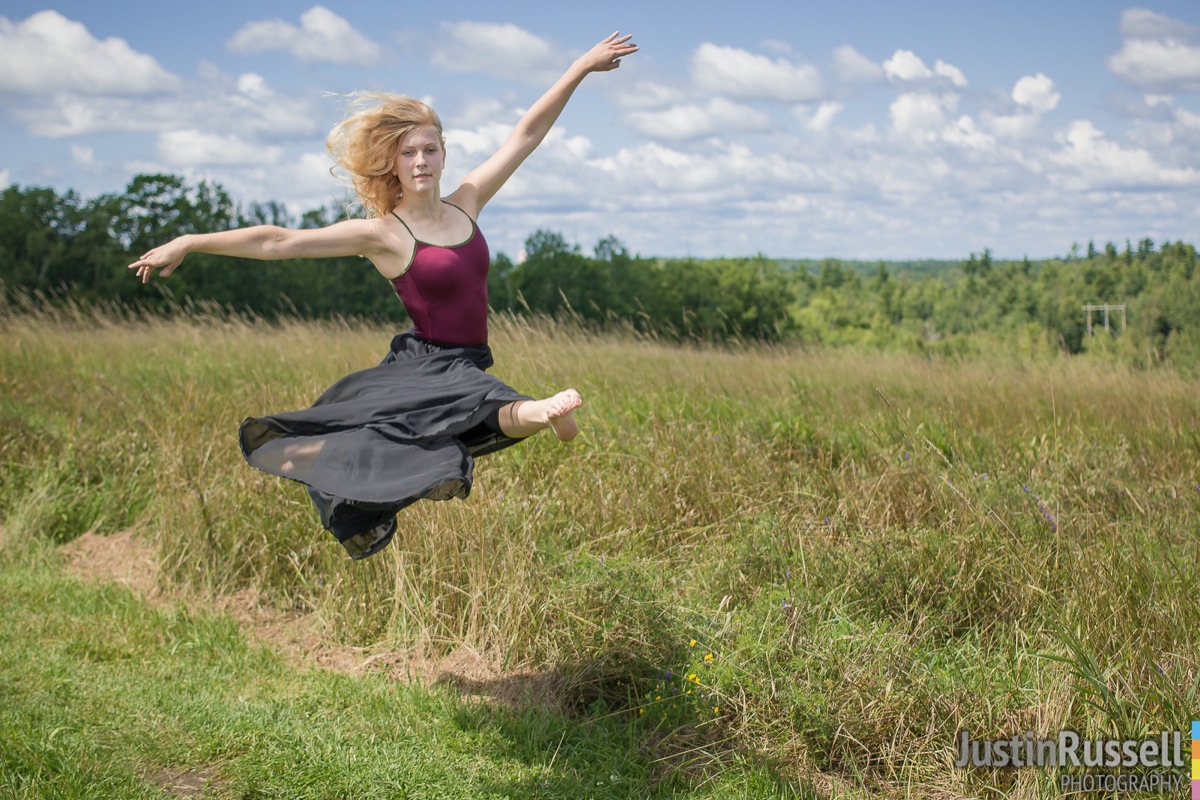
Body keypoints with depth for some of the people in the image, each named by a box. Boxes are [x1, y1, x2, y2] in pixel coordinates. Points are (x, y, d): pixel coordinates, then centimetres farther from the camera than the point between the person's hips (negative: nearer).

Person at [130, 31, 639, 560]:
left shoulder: (465, 204, 7)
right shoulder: (382, 234, -7)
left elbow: (528, 134, 10)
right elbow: (278, 242, -10)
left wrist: (582, 66, 11)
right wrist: (187, 243, -13)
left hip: (465, 372, 4)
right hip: (422, 369, -4)